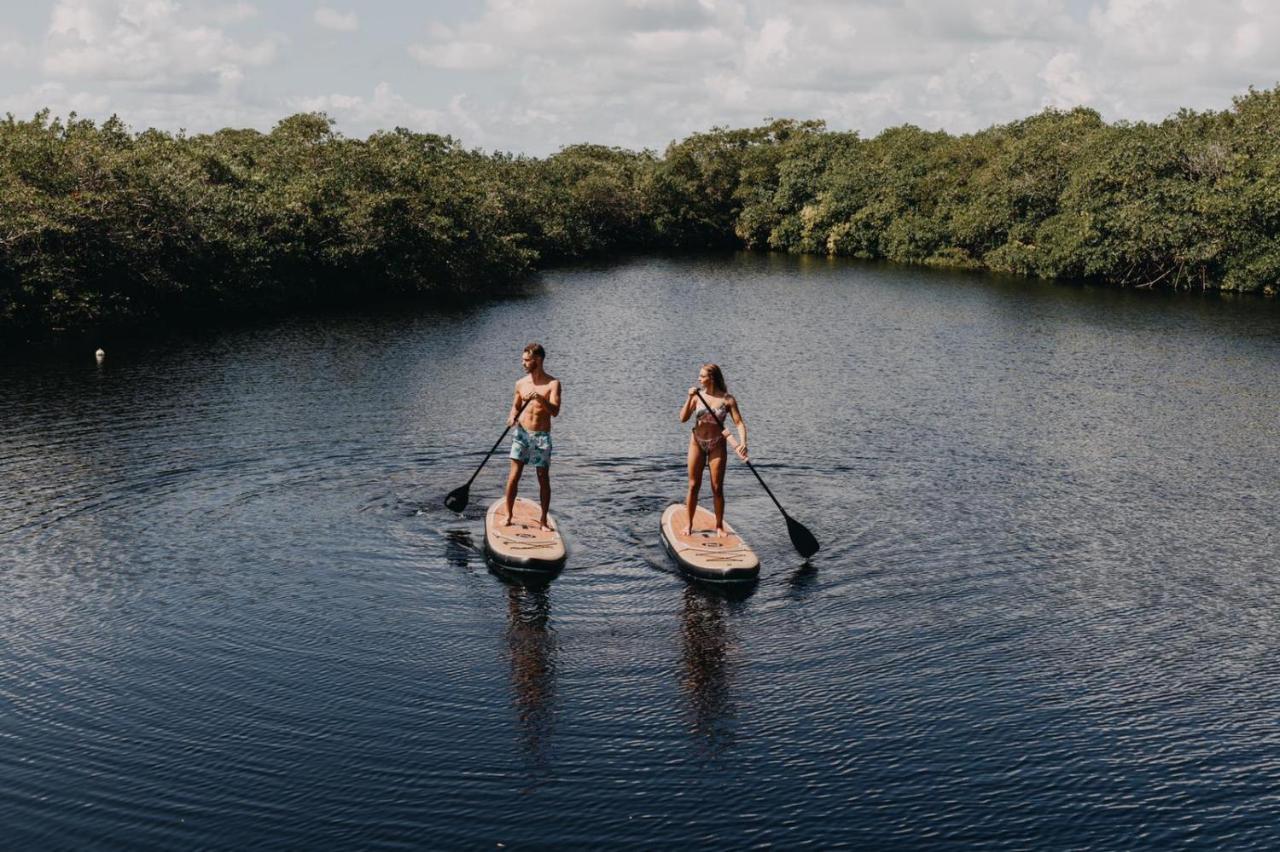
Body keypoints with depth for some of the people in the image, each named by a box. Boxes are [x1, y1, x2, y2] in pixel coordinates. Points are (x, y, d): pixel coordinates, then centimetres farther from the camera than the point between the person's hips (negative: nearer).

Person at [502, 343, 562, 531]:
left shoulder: (552, 384, -6)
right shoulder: (521, 383, 5)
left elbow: (555, 411, -17)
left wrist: (540, 398, -34)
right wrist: (512, 416, -5)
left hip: (542, 437, -2)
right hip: (522, 433, 2)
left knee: (544, 479, 2)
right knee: (513, 477, -3)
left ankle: (543, 520, 13)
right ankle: (508, 515, 8)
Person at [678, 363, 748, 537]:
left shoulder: (727, 399, -9)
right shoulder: (697, 396, -3)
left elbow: (739, 423, -12)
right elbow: (683, 418, -7)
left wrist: (743, 442, -27)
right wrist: (689, 398, -18)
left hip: (717, 445, -2)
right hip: (697, 443, 2)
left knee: (717, 488, 2)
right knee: (693, 486, 5)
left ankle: (719, 526, 15)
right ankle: (689, 524, 16)